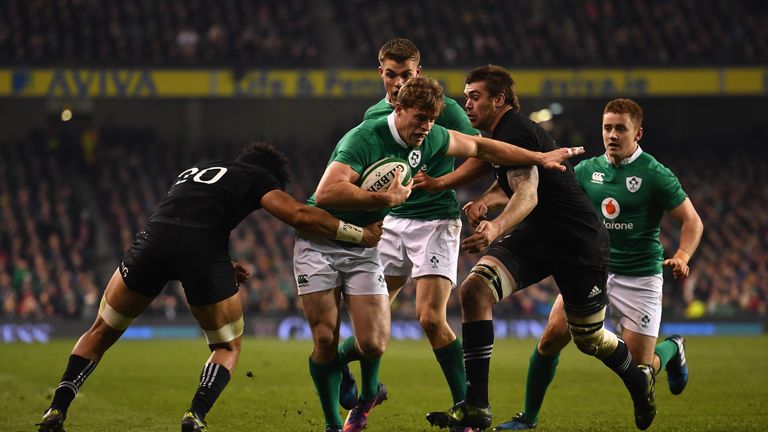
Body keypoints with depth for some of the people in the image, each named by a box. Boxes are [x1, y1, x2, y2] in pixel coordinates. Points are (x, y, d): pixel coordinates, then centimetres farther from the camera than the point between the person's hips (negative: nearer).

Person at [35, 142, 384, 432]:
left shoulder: (196, 171, 37)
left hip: (153, 238, 4)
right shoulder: (258, 177, 19)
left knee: (102, 332, 20)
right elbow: (298, 215, 5)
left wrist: (222, 269, 31)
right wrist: (359, 234, 13)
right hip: (202, 250, -4)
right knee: (228, 346, 17)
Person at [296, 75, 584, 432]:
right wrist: (385, 199, -35)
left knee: (373, 344, -10)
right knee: (325, 341, -8)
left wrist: (539, 158, 15)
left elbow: (480, 148, 14)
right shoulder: (365, 139, -25)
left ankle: (368, 392, 24)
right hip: (320, 241, -5)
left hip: (363, 247, 5)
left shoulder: (429, 139, -3)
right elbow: (326, 193, -36)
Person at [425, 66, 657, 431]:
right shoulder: (500, 135, 10)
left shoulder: (515, 133, -21)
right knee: (474, 289, -17)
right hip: (533, 237, 8)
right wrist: (485, 200, 2)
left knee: (588, 338, 8)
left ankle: (639, 381, 42)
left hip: (579, 244, -8)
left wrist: (496, 227, -55)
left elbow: (528, 194, -36)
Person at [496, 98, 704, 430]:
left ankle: (672, 349, 33)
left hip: (639, 278, -4)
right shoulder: (587, 170, 3)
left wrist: (682, 255, -26)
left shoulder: (655, 175, -10)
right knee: (552, 337, -14)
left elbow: (692, 221, -7)